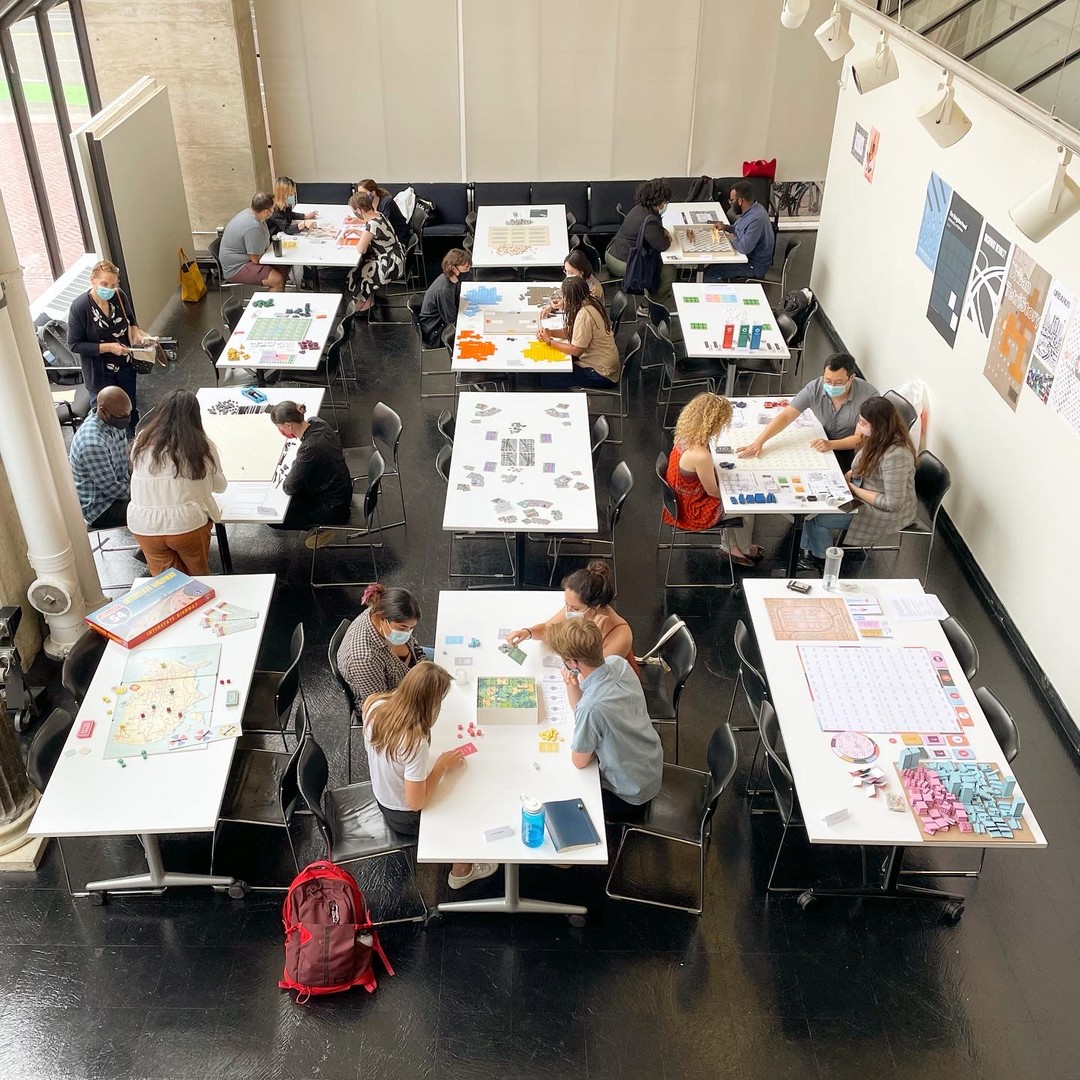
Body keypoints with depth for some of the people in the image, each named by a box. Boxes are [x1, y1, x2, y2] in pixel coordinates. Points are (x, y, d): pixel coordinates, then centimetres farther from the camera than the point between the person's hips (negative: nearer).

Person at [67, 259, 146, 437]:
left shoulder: (120, 296, -12)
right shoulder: (79, 307, -23)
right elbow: (74, 344, -17)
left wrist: (135, 332, -12)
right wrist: (108, 347, -25)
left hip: (125, 365, 4)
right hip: (100, 372, -4)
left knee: (130, 406, 21)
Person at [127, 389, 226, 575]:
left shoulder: (142, 440, 1)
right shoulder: (200, 445, -5)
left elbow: (140, 479, 10)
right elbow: (219, 485, 8)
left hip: (144, 526, 3)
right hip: (188, 524, -2)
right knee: (198, 576, 23)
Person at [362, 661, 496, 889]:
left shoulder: (373, 704, -21)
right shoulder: (415, 743, -41)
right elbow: (416, 803, -30)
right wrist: (442, 764, -19)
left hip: (381, 796, 6)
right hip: (406, 818, -6)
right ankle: (461, 872, 39)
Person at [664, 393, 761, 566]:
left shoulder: (686, 436, -11)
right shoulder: (701, 455, -37)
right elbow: (713, 491, -20)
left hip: (684, 499, 8)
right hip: (694, 512, -8)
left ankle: (731, 547, 37)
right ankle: (745, 550, 39)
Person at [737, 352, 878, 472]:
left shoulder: (868, 396, -23)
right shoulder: (815, 388, -15)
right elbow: (786, 415, -18)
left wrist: (831, 444, -36)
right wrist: (759, 442, -29)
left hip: (854, 450, -4)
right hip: (825, 441, 4)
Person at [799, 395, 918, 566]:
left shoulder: (895, 455, -32)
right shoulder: (877, 440, -5)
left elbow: (893, 503, -29)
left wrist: (854, 489, -21)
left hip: (890, 514, -9)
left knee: (816, 516, -10)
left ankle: (822, 560, 16)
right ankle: (813, 552, 12)